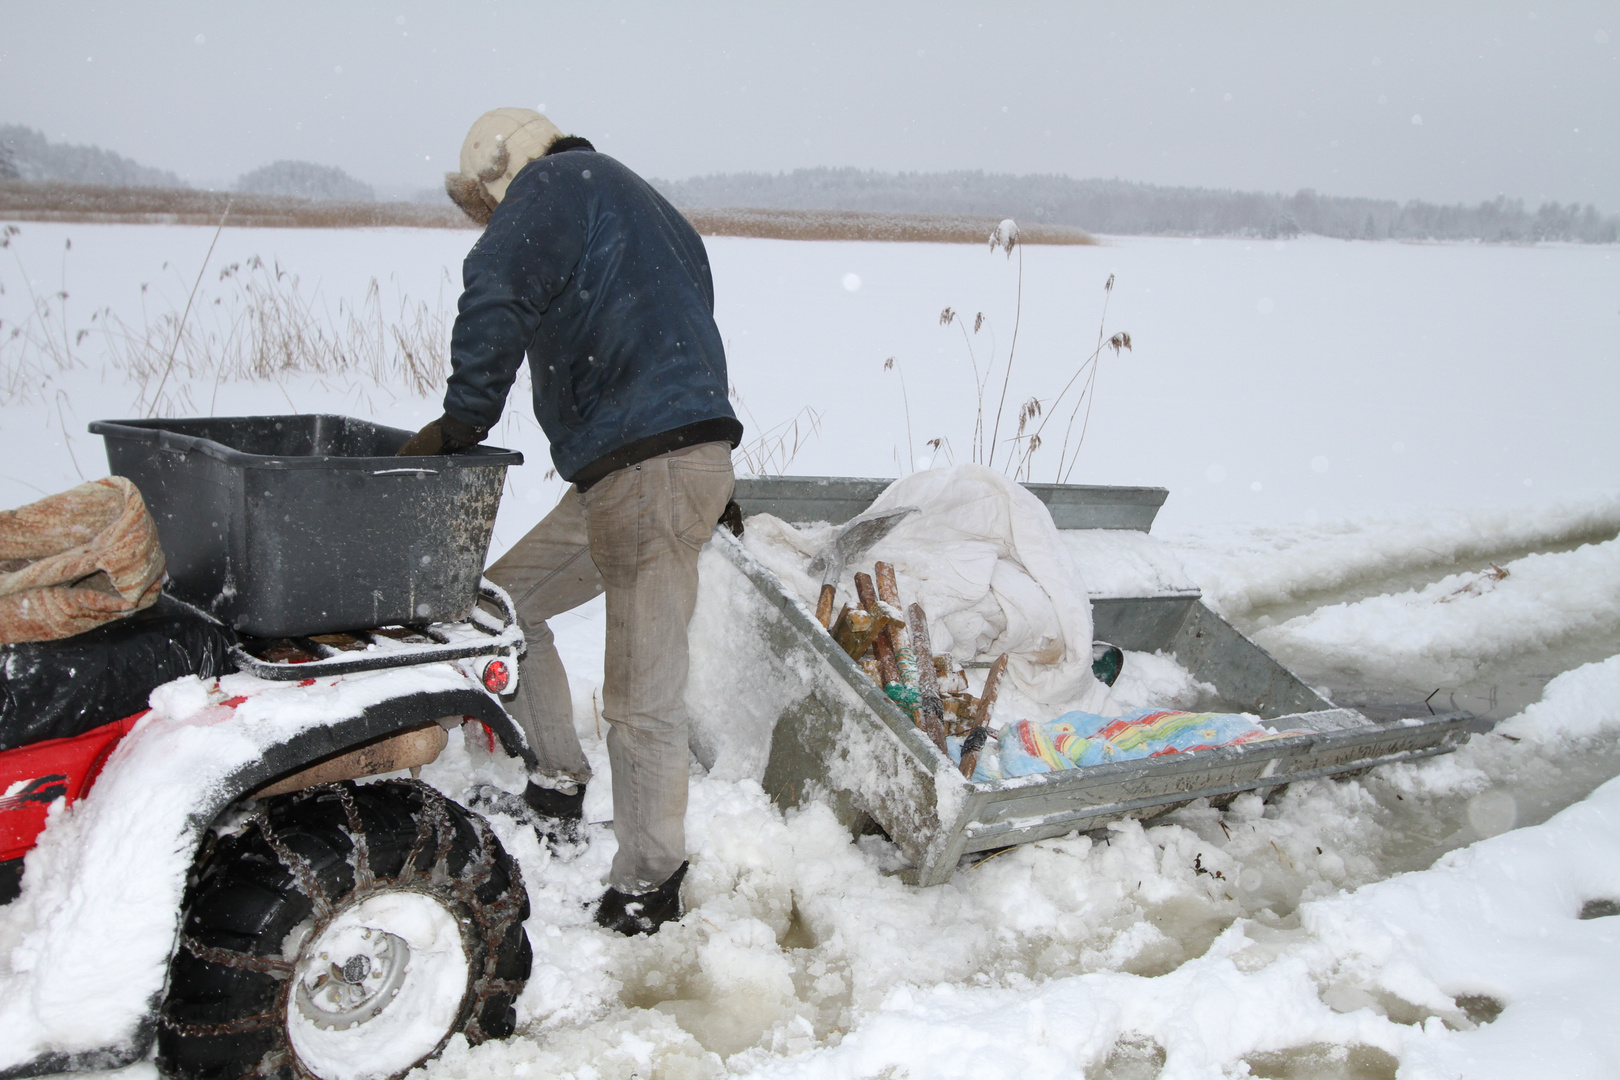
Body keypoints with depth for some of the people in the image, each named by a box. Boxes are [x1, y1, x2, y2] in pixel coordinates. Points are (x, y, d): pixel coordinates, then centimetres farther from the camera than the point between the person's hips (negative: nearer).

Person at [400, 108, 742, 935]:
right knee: (505, 598, 18)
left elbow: (496, 299, -16)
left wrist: (464, 418, -7)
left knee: (642, 695, -3)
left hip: (654, 469, -11)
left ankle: (647, 884, 8)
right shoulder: (637, 206, 30)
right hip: (624, 474, 11)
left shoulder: (555, 185, 1)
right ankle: (555, 787, 24)